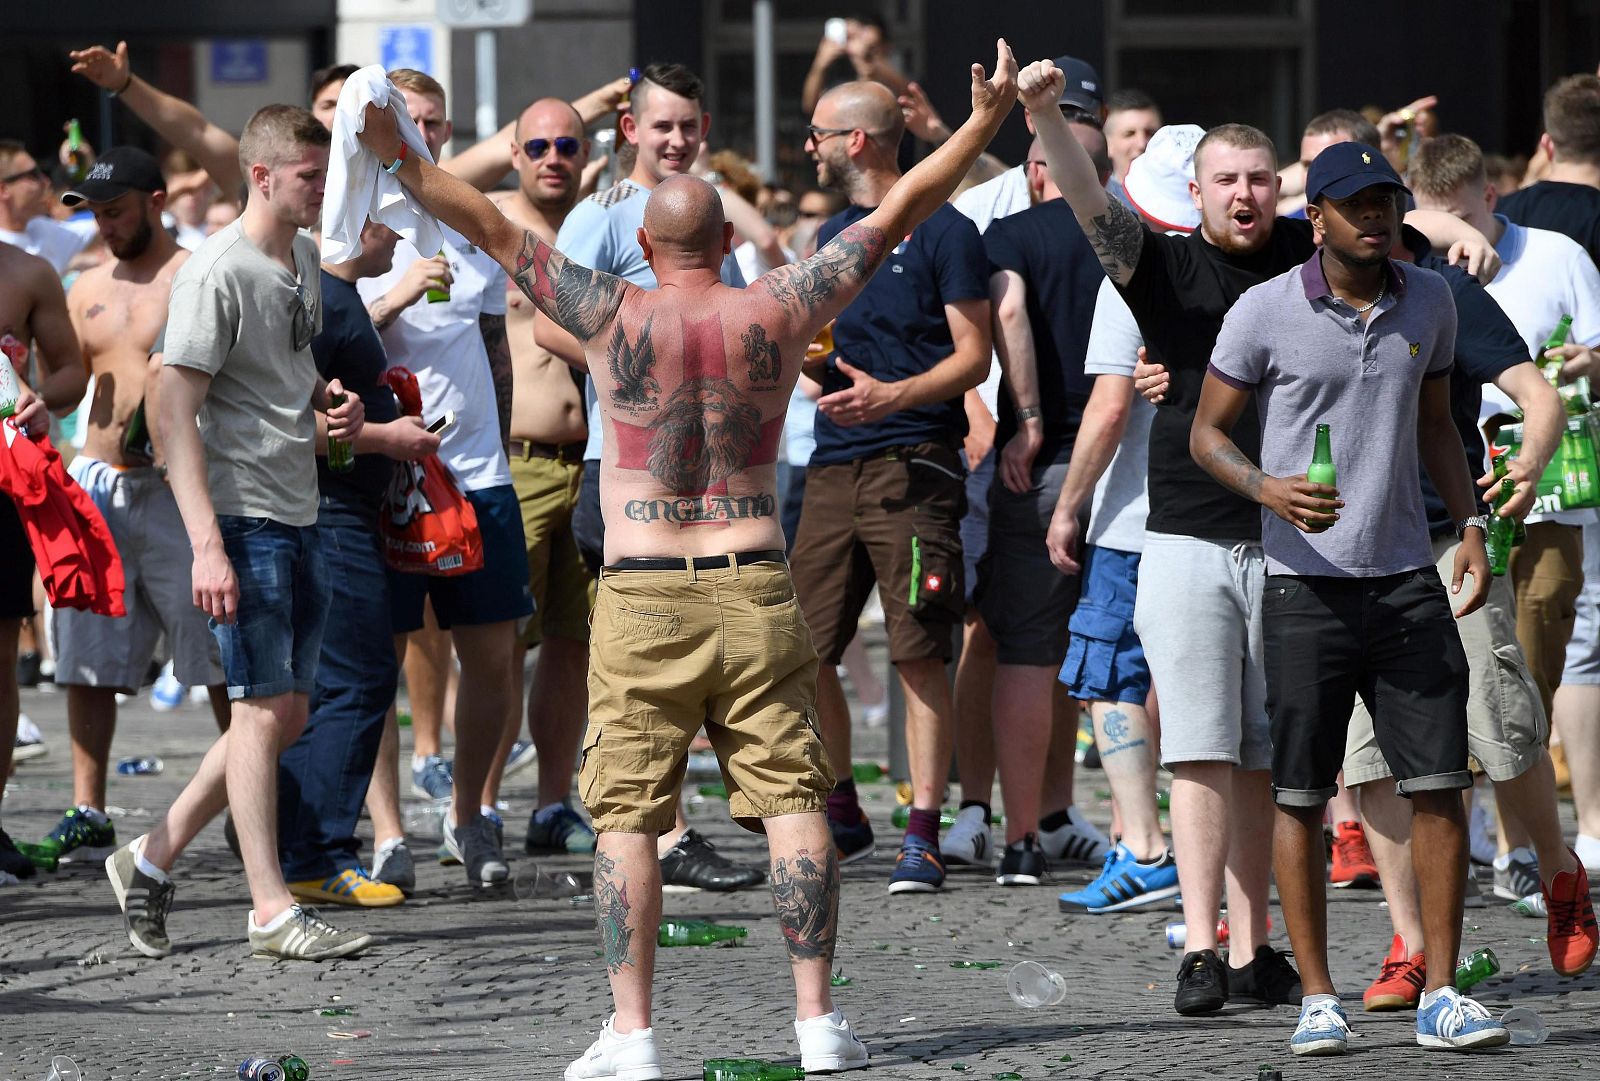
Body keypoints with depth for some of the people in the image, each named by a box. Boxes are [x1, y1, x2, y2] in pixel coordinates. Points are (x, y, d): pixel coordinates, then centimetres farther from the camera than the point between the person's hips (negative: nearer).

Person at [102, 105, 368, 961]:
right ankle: (271, 909, 0)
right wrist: (207, 546, -24)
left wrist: (330, 398, 5)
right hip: (243, 517, -9)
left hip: (300, 518, 9)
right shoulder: (218, 273, -15)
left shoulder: (303, 258, 12)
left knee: (286, 714, 10)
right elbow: (174, 411, -18)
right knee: (265, 708, -6)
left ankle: (152, 859, 19)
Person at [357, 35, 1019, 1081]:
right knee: (793, 798, 3)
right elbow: (899, 211, 7)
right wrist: (985, 122, 14)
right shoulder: (777, 312, 1)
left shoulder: (615, 315, -3)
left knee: (628, 815, 2)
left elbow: (496, 229, 0)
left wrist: (403, 161, 7)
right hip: (756, 593, 1)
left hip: (642, 597, -1)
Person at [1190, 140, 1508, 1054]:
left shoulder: (1430, 302, 8)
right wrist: (1269, 488, -18)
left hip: (1407, 578, 3)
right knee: (1301, 797, -1)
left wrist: (1471, 526, 9)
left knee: (1440, 787, -3)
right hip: (1307, 584, -3)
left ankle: (1442, 996, 3)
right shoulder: (1264, 313, -4)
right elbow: (1207, 434, 2)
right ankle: (1319, 999, 7)